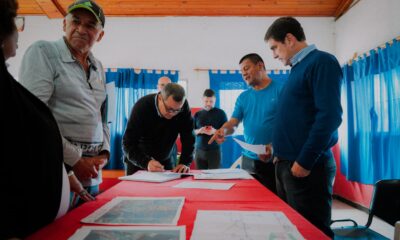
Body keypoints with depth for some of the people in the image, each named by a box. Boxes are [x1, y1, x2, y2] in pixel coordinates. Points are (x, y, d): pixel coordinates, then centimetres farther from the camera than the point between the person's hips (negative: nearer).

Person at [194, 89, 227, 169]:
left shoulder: (220, 113, 1)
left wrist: (215, 131, -18)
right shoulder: (197, 114, 9)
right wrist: (199, 131, -11)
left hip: (214, 150, -2)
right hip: (199, 150, 3)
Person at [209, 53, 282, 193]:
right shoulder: (243, 97, 11)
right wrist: (223, 130, -17)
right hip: (249, 159, 5)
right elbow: (233, 123, 6)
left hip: (277, 159, -4)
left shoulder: (281, 90, -5)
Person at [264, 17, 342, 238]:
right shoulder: (297, 68, 17)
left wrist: (305, 161, -19)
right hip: (287, 164, 9)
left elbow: (329, 116, -19)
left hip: (307, 166, -9)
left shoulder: (321, 61, -8)